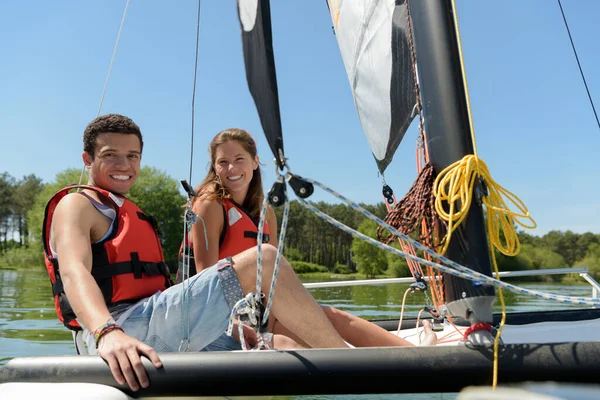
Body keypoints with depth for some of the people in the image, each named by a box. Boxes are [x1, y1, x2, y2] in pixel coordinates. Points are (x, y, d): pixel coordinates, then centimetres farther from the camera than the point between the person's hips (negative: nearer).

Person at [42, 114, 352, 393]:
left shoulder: (131, 214, 29)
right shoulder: (76, 205, 3)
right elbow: (74, 273, -18)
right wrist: (108, 333, -39)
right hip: (127, 326, -9)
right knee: (262, 261, -18)